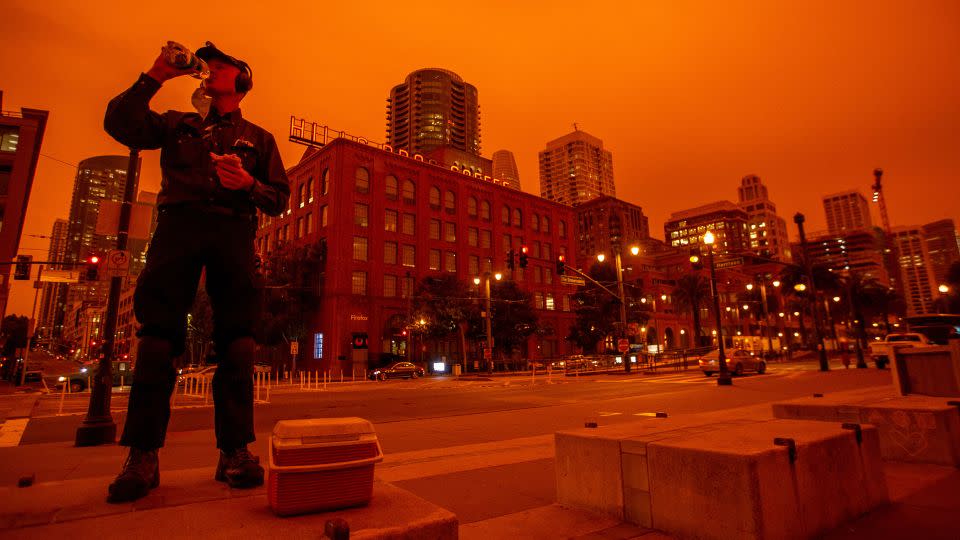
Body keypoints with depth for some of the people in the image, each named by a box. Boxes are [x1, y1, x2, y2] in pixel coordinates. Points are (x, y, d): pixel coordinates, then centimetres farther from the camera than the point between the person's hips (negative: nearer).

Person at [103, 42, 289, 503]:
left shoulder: (258, 138, 23)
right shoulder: (177, 124, 28)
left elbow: (279, 200, 13)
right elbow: (119, 125, 10)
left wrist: (248, 183, -7)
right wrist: (155, 76, 9)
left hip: (234, 229, -1)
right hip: (179, 223, 1)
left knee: (236, 339, -10)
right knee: (158, 333, -8)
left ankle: (235, 452, -8)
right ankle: (143, 457, -3)